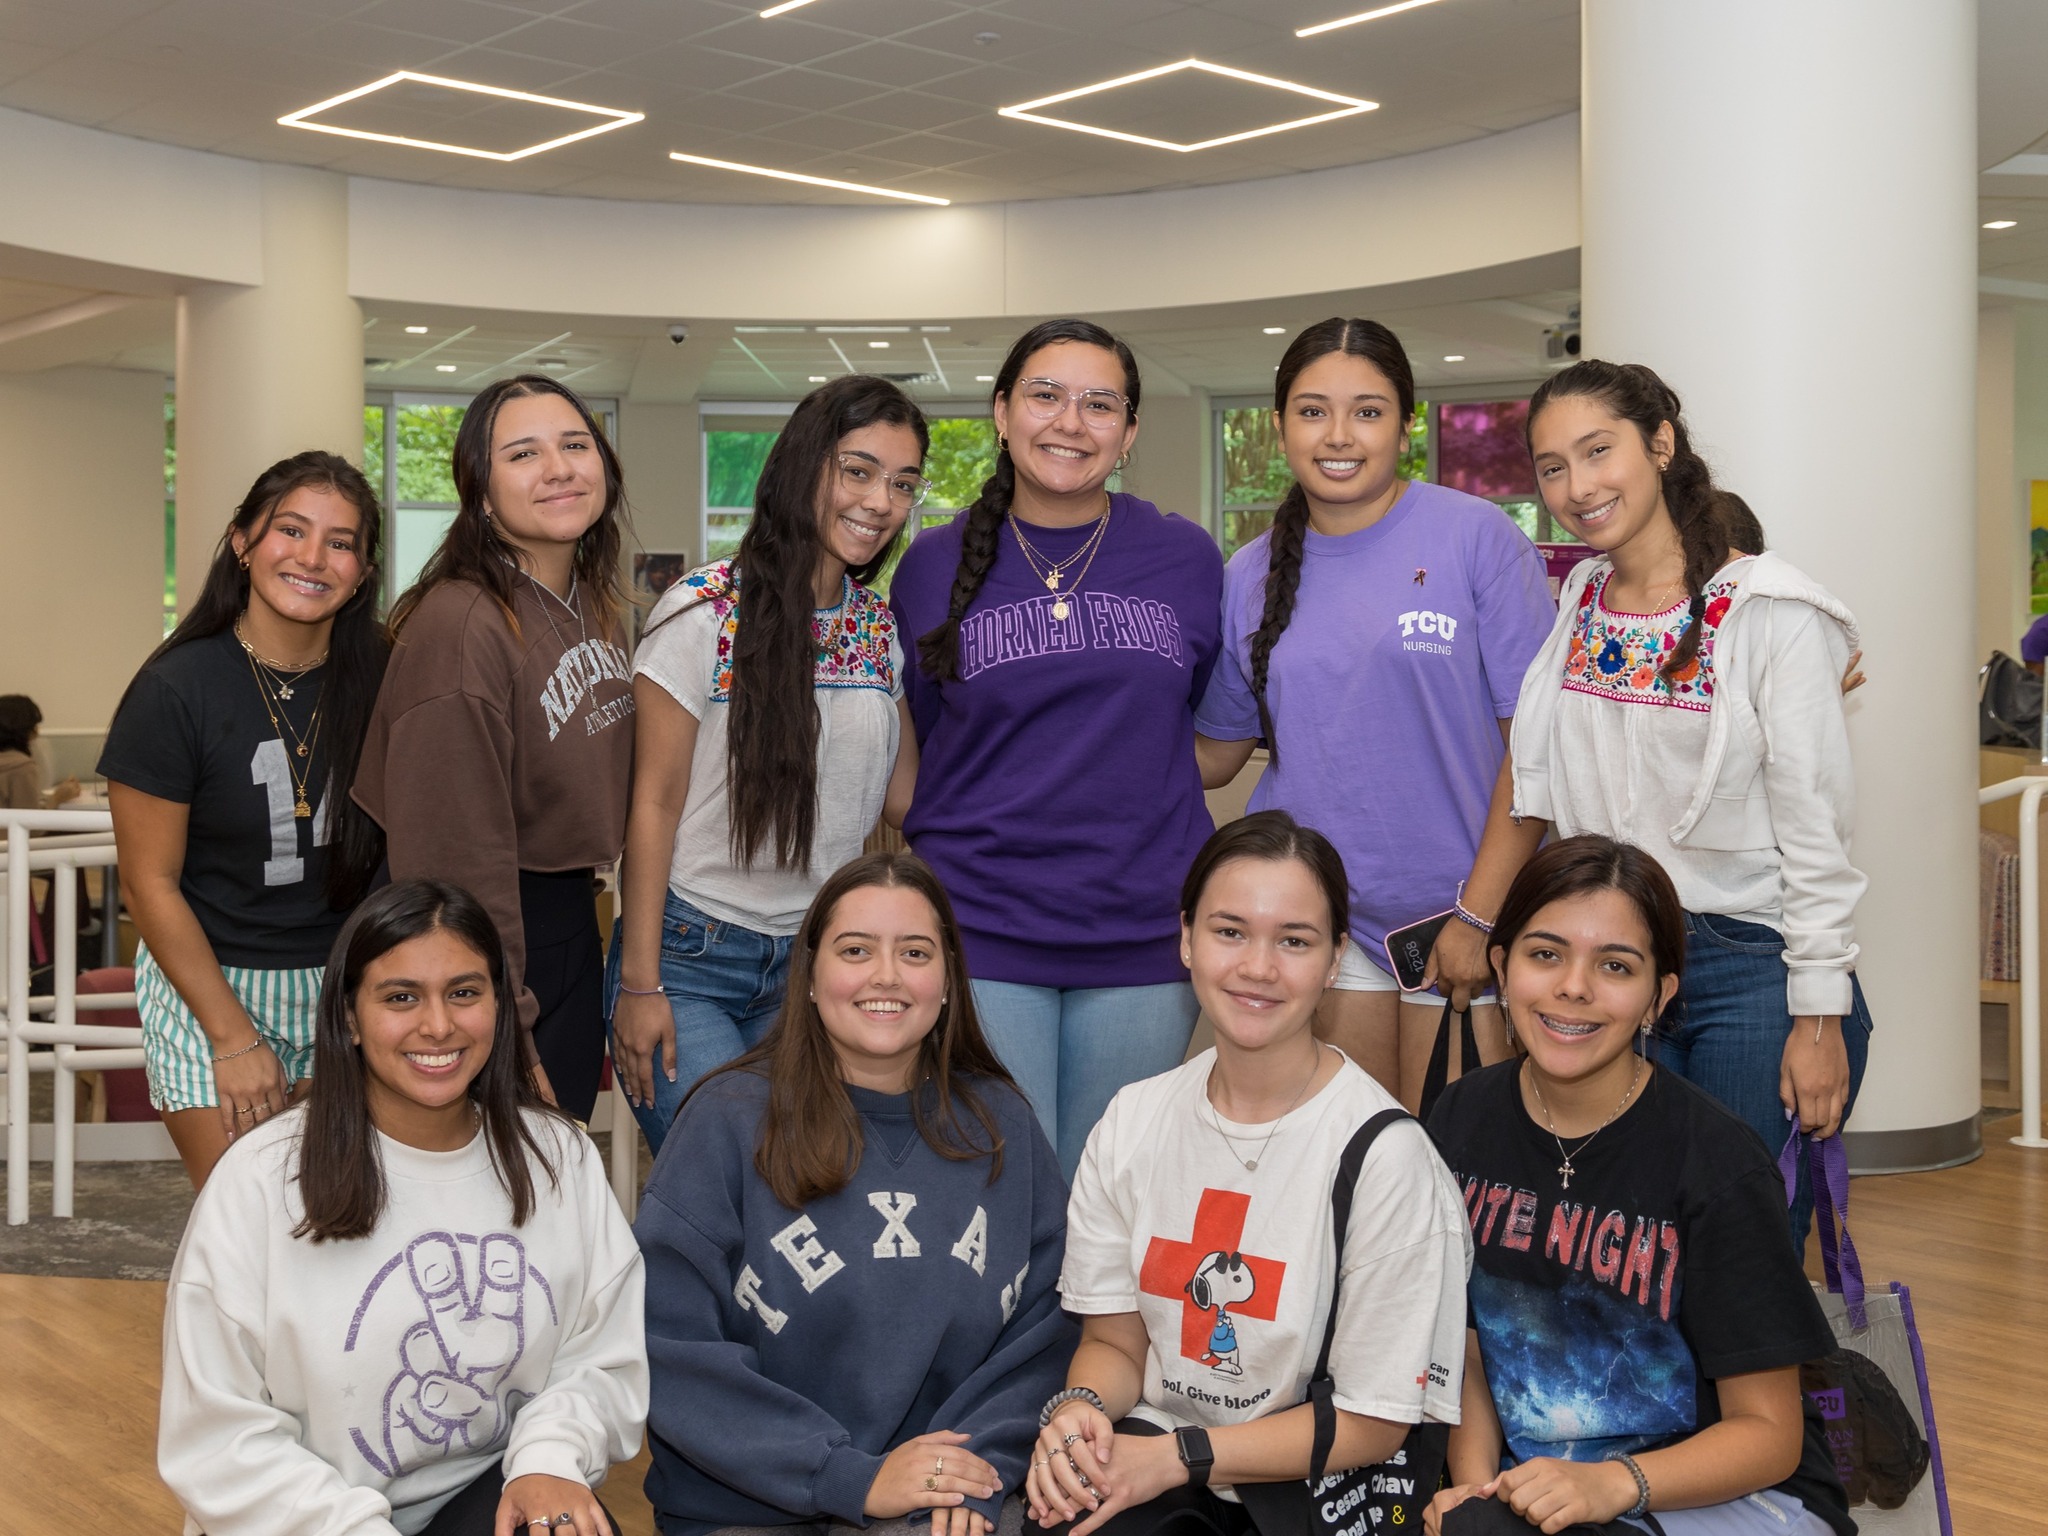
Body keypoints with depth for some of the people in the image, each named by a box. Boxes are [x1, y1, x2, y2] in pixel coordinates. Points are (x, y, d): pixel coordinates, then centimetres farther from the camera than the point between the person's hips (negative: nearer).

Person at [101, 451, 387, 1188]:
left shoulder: (375, 680, -2)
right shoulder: (177, 689, -12)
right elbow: (150, 884, -8)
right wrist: (234, 1038, -10)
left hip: (346, 988, 3)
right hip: (211, 985, -3)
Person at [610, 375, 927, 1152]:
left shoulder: (881, 627, 7)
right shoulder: (706, 612, -10)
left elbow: (905, 792, 12)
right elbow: (655, 803, -8)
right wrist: (639, 984, -10)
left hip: (815, 970, 5)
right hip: (691, 961, -5)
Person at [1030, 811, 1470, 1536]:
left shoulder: (1386, 1156, -14)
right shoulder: (1132, 1123, 3)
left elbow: (1371, 1425, -10)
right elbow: (1114, 1340, 10)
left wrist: (1179, 1455, -18)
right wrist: (1079, 1408, -14)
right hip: (1142, 1455, 3)